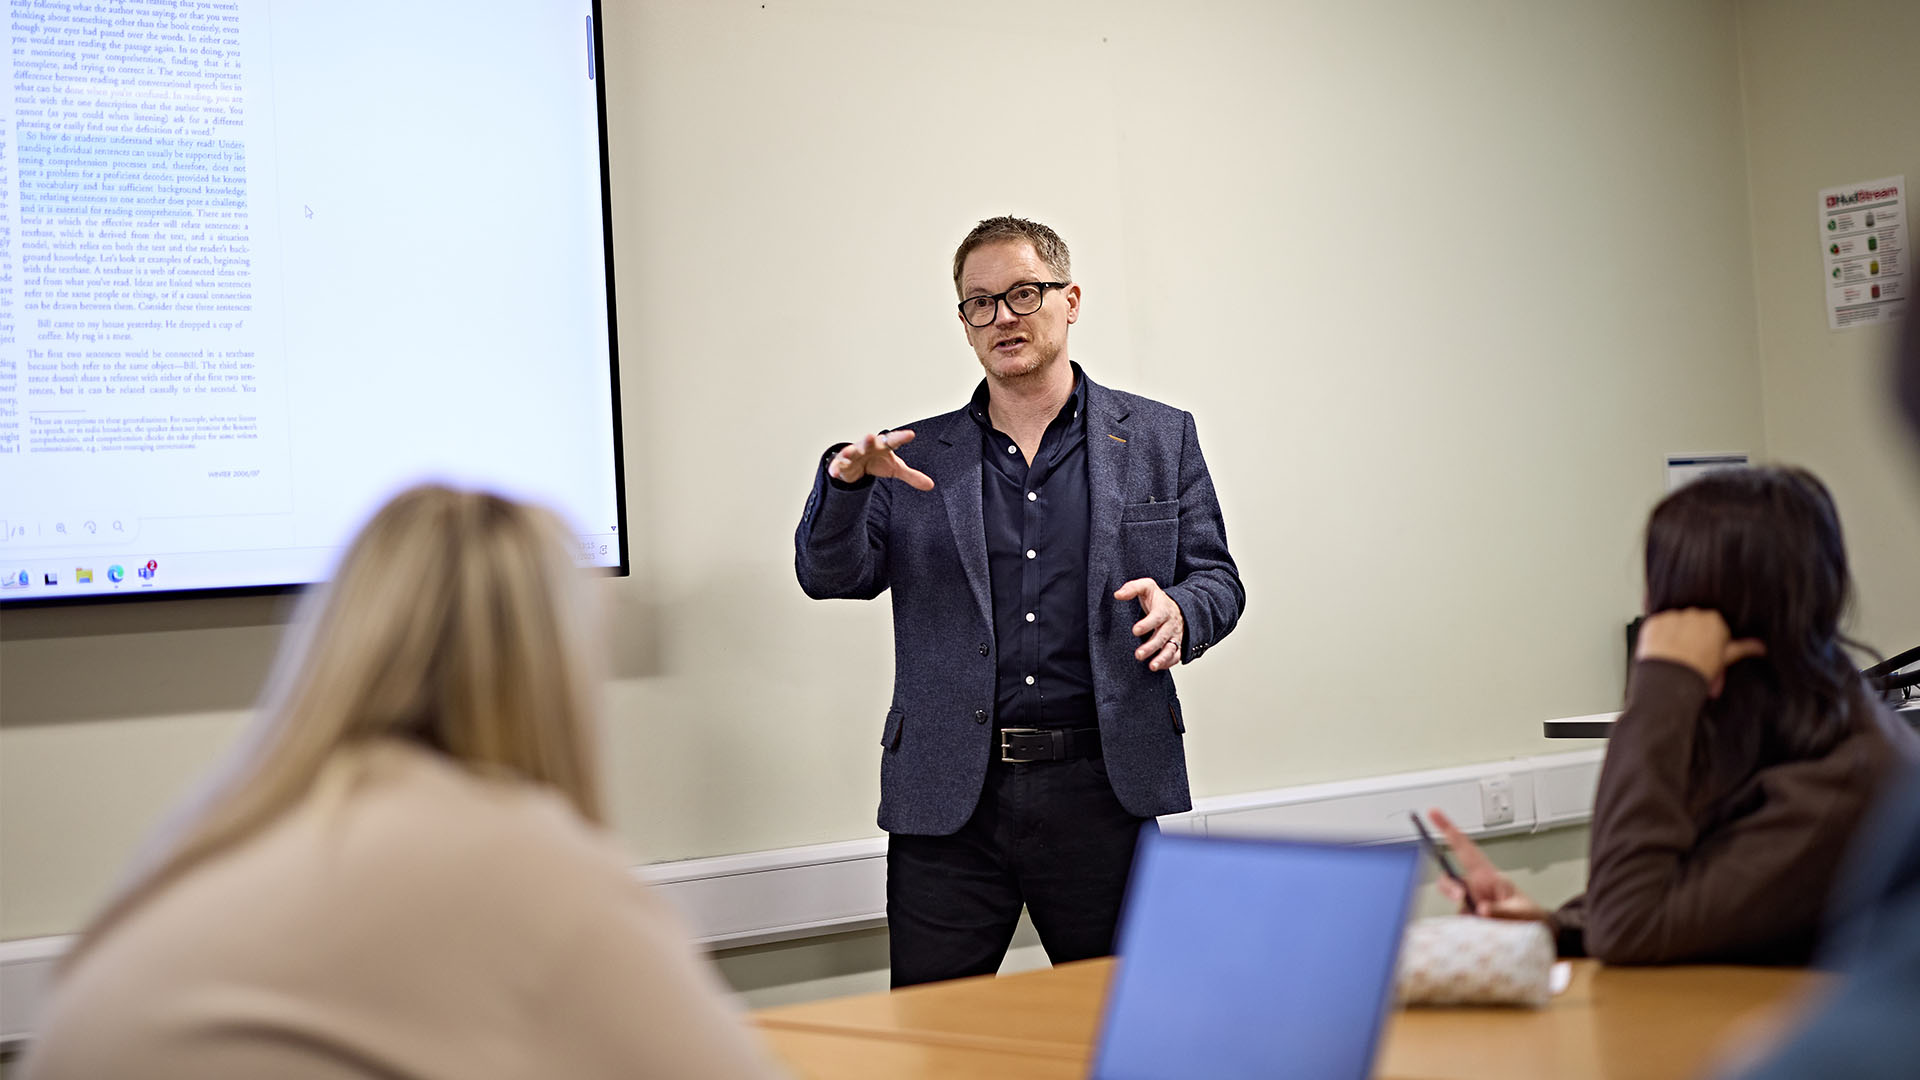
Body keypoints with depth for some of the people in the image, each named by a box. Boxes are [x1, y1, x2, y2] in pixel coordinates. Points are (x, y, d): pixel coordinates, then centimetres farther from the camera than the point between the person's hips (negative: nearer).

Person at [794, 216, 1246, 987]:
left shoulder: (1159, 439, 11)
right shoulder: (913, 460, 12)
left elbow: (1216, 578, 10)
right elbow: (831, 574, 2)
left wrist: (1178, 611, -14)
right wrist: (845, 480, -18)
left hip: (1104, 786, 0)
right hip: (950, 798, 0)